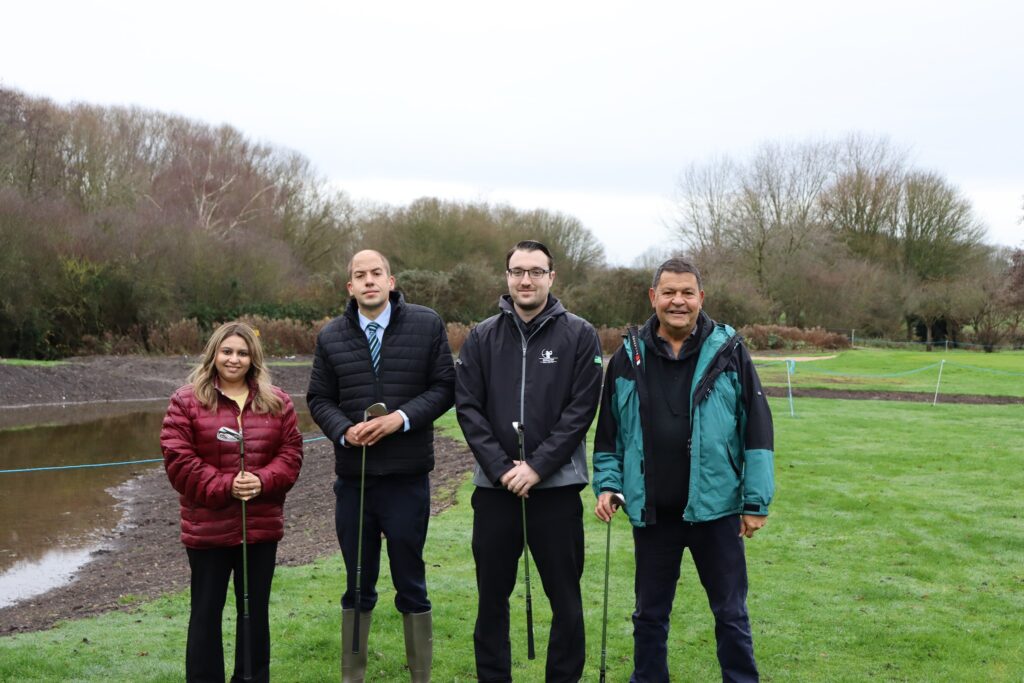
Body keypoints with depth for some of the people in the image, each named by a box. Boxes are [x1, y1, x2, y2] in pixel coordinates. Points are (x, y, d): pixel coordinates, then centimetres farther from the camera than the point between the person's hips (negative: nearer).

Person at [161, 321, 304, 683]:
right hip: (208, 526, -3)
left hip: (262, 525, 3)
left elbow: (291, 454, 3)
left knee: (255, 610, 13)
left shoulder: (277, 402, 6)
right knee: (206, 611, 7)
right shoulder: (186, 401, -4)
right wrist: (224, 486, -19)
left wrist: (263, 481, -16)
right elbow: (178, 461, -10)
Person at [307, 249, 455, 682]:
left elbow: (444, 387, -2)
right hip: (352, 478, 2)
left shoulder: (427, 325, -2)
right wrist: (344, 430, -12)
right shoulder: (331, 337, 4)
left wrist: (401, 418, -15)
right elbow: (319, 399, 8)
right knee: (358, 584, 14)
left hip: (407, 478, -2)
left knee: (411, 584, 8)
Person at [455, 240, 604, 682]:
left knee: (565, 599, 6)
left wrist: (538, 466, -14)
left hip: (557, 486, -2)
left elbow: (581, 409, -7)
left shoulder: (579, 336, -1)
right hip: (494, 487, 2)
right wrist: (501, 467, -11)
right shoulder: (482, 337, 6)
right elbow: (468, 407, 0)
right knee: (492, 596, 11)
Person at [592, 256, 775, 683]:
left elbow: (757, 428, -4)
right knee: (649, 614, 15)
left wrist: (756, 501, -6)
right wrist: (607, 484, 1)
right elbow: (609, 431, 11)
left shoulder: (729, 352, -4)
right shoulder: (629, 357, 3)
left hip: (715, 508, -2)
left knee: (730, 614, 9)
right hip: (651, 513, 2)